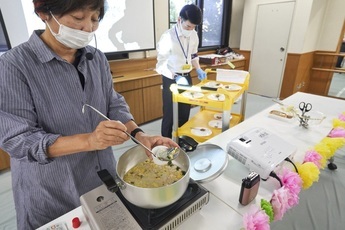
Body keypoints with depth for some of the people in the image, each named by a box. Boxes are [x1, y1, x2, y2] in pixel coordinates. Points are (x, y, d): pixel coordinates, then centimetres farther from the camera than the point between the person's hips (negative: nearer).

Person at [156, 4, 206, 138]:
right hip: (171, 80, -6)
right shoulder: (168, 37, -18)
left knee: (185, 113, 16)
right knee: (170, 115, 4)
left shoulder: (194, 35, 1)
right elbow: (161, 65, -17)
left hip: (186, 78, 6)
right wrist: (176, 77, -29)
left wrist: (198, 69, -1)